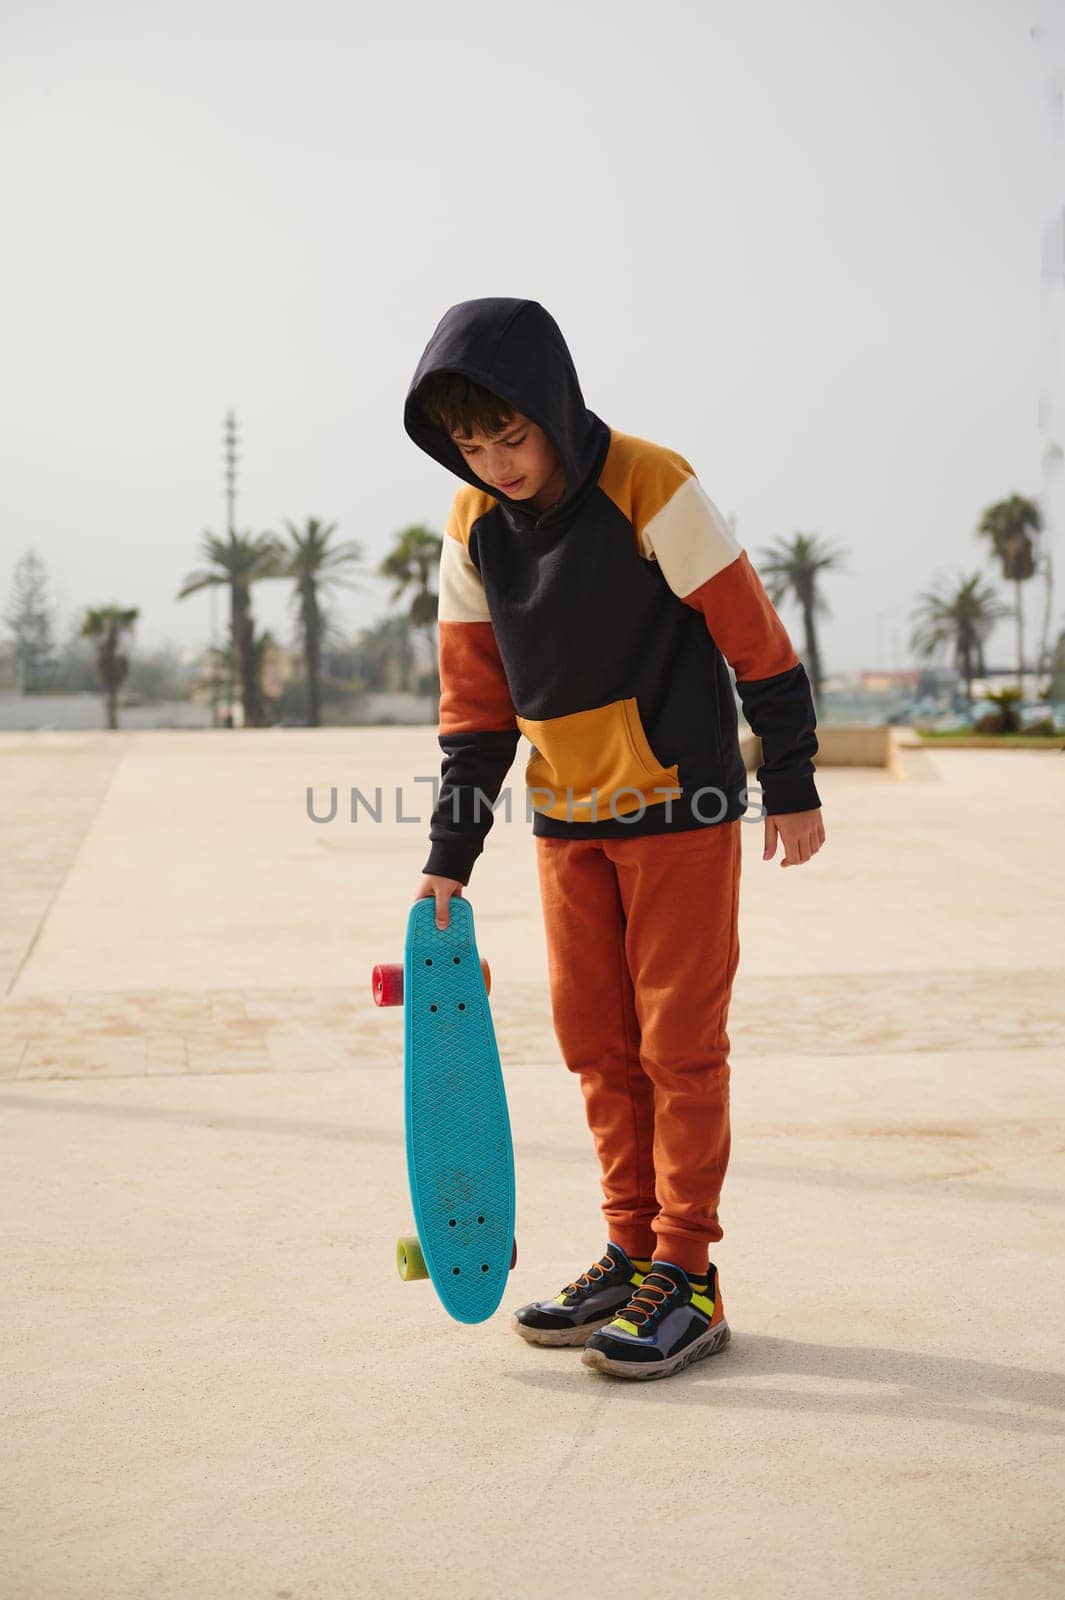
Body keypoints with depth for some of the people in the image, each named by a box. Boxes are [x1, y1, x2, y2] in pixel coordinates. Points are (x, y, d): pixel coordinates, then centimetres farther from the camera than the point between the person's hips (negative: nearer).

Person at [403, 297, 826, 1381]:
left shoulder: (650, 487, -17)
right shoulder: (472, 528, 1)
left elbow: (752, 635, -10)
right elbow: (475, 698, 7)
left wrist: (790, 785, -6)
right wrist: (449, 854, 4)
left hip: (680, 803, -6)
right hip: (567, 816, 6)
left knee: (678, 1037, -1)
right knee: (595, 1037, 10)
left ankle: (688, 1276, 7)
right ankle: (633, 1249, 23)